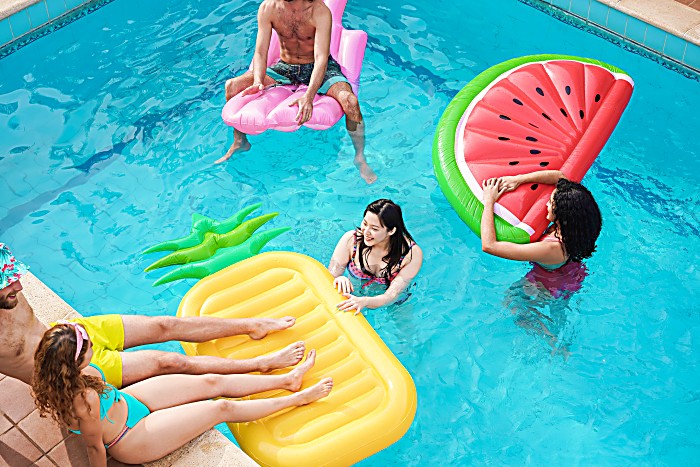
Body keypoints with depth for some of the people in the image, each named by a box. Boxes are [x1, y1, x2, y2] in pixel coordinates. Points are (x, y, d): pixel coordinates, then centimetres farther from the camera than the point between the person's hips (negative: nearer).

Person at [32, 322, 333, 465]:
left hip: (126, 400, 8)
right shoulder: (85, 400, -39)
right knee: (222, 408, -3)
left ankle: (287, 379, 19)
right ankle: (297, 399, 16)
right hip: (133, 437, -8)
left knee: (213, 382, 4)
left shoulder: (62, 374, -18)